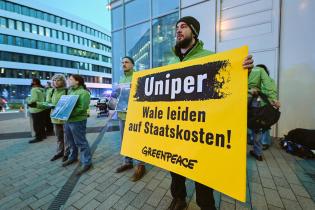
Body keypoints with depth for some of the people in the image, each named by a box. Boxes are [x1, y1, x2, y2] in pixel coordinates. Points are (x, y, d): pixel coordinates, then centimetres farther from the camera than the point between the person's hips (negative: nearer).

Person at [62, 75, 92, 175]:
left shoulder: (83, 92, -12)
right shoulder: (70, 91, 17)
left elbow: (82, 108, -21)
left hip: (77, 121, -9)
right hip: (67, 120, 9)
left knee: (81, 142, -3)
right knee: (71, 141, 22)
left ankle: (87, 163, 8)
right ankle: (72, 157, 41)